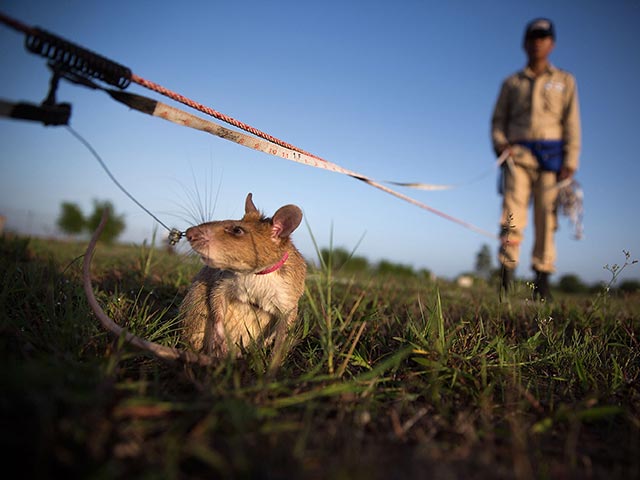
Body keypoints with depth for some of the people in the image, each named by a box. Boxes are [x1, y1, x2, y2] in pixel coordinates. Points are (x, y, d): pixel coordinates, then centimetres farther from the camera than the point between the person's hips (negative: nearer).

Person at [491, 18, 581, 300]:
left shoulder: (564, 81, 16)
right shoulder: (512, 83, 17)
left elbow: (572, 124, 8)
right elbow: (498, 119, 13)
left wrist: (570, 162, -3)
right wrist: (500, 143, -7)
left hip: (550, 155, 0)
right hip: (517, 154, 0)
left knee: (546, 216, -4)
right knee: (513, 213, -12)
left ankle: (542, 279, 0)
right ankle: (507, 273, -11)